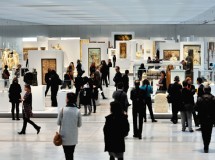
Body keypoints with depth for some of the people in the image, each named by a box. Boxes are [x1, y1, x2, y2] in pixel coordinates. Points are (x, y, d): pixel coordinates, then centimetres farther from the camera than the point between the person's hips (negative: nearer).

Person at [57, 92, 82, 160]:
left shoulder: (63, 109, -12)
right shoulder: (77, 111, -9)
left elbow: (58, 122, -5)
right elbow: (79, 124, -1)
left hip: (65, 136, -1)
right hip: (73, 137, 1)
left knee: (67, 154, 8)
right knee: (71, 153, 15)